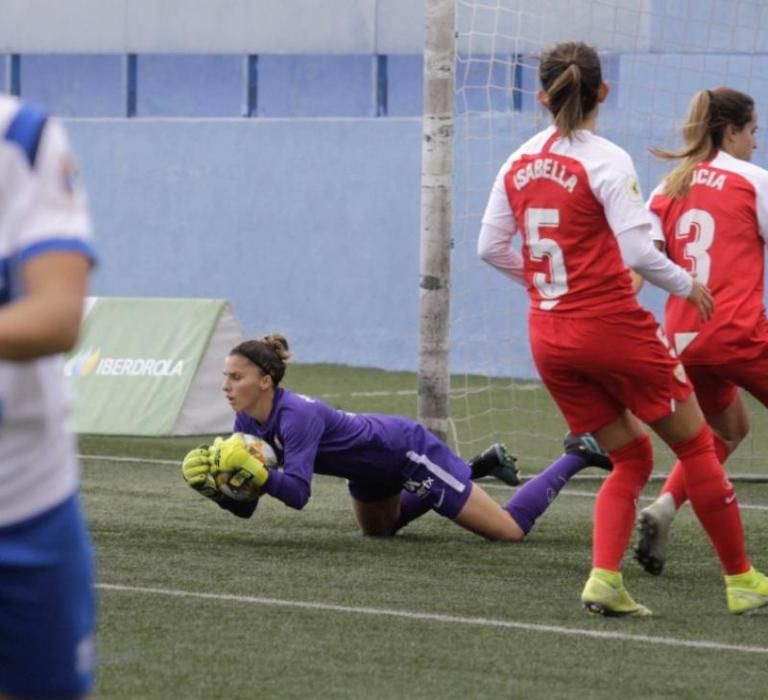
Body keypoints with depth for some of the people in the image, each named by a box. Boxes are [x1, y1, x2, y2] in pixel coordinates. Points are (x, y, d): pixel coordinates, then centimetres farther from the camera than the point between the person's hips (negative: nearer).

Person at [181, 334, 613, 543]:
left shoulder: (296, 415, -35)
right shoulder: (248, 423, -12)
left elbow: (297, 493, -43)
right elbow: (246, 507, -11)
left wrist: (257, 473, -56)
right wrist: (217, 487, -30)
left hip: (408, 452, -8)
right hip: (373, 468, 8)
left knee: (511, 529, -3)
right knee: (379, 530, 37)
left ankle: (577, 457, 20)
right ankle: (479, 468, 40)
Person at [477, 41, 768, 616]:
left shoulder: (520, 163, 4)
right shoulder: (605, 160, -14)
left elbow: (491, 246, 10)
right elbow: (638, 251, -19)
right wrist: (686, 285, -3)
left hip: (549, 337, 6)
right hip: (613, 325, -6)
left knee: (632, 458, 17)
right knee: (695, 445, 10)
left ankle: (604, 578, -2)